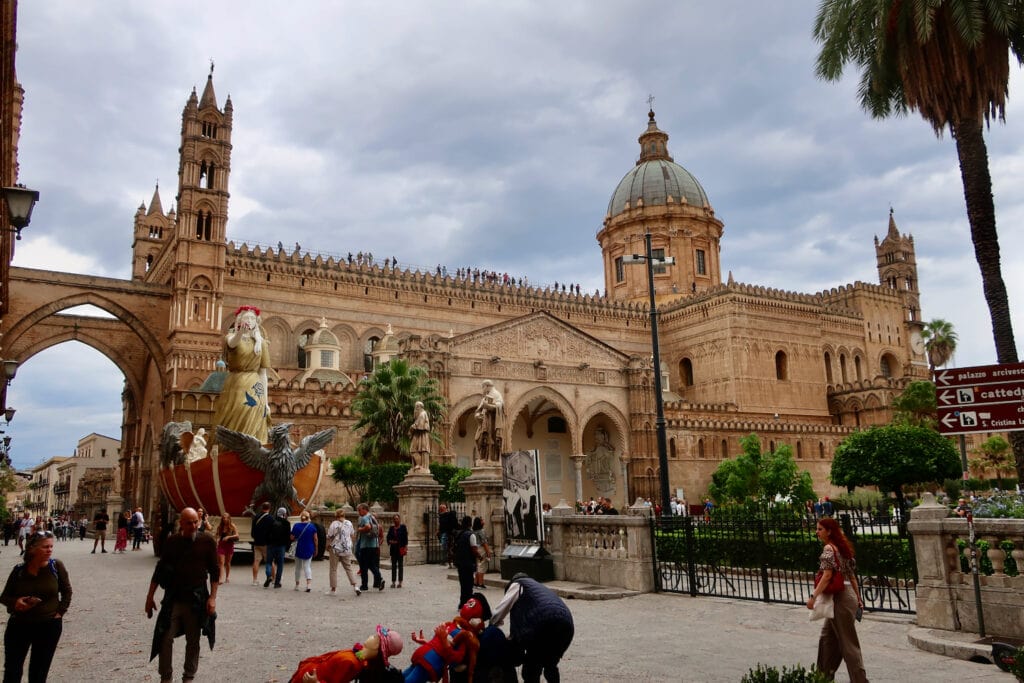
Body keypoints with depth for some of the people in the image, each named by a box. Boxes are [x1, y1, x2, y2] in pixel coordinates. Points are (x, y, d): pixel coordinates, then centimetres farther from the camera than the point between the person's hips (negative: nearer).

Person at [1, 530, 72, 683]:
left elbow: (66, 591, 2)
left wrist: (60, 612, -5)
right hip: (19, 625, 1)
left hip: (49, 626, -1)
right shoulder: (19, 570, -7)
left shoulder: (56, 566, -9)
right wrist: (15, 602, -17)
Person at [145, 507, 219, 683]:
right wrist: (150, 596, 9)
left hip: (197, 599, -1)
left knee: (193, 642, 9)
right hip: (173, 598, 1)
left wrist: (212, 597, -7)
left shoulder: (207, 541, -5)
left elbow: (214, 571, -2)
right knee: (166, 638, -1)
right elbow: (160, 569, 9)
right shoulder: (171, 541, 0)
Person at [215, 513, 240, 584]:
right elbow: (218, 536, 4)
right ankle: (221, 578, -14)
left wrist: (228, 537, -19)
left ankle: (227, 577, 23)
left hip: (229, 545, 0)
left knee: (228, 562, 10)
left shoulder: (232, 526, -3)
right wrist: (217, 542, -14)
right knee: (221, 562, -9)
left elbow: (237, 535, -7)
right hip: (221, 545, 0)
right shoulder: (219, 526, 3)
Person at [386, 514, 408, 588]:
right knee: (393, 565, 6)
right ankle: (393, 582, 10)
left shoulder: (403, 527, -1)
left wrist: (405, 547, -12)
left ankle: (400, 582, 5)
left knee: (400, 565, 1)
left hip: (400, 549, -4)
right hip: (393, 548, 4)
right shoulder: (391, 528, 10)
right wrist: (390, 541, -8)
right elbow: (388, 537, 12)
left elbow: (405, 537, -5)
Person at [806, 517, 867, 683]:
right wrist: (858, 599, 21)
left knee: (848, 642, -1)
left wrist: (813, 596, -27)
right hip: (848, 595, 9)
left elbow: (827, 575, -24)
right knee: (827, 638, 17)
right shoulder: (842, 547, 13)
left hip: (840, 598, -9)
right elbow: (852, 576, 16)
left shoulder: (828, 548, -14)